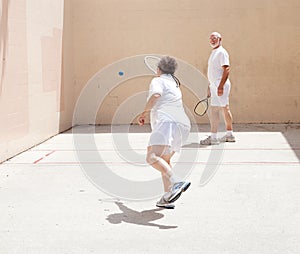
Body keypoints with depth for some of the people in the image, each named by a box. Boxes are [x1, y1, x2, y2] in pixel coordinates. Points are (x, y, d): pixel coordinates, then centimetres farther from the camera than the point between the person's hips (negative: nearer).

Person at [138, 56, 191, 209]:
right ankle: (167, 198, 13)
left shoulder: (158, 81, 8)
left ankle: (176, 183, -44)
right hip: (182, 126, 9)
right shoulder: (175, 84, 34)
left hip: (167, 122, -9)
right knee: (164, 160, 22)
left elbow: (156, 95, -14)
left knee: (152, 157, -23)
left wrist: (144, 113, -7)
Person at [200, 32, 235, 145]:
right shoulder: (214, 52, 19)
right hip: (215, 85, 10)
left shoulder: (221, 52, -11)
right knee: (225, 109, 13)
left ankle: (213, 137, -9)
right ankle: (230, 134, 20)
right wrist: (210, 87, 21)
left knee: (214, 109, -11)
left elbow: (226, 69, -20)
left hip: (220, 85, -10)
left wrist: (220, 86, -26)